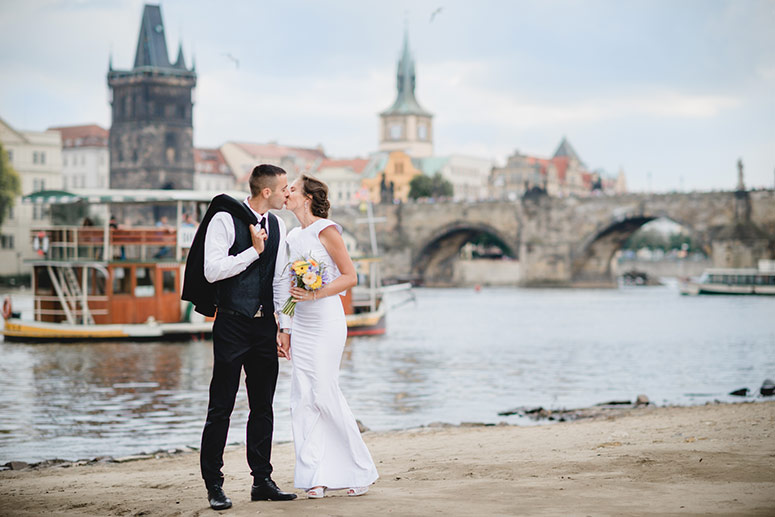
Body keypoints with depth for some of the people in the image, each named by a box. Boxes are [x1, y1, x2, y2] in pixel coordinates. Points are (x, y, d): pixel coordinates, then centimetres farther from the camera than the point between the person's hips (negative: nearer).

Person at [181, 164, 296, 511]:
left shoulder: (276, 225, 11)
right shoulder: (224, 219, -9)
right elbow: (212, 271, -18)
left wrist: (284, 326, 12)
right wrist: (254, 250, -15)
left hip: (264, 326, 6)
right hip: (232, 324, -6)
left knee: (263, 405, 9)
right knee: (221, 407, -3)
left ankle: (262, 481, 17)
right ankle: (214, 485, 4)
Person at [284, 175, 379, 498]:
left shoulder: (325, 230, -7)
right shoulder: (294, 236, 15)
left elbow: (350, 276, -9)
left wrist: (314, 294, -20)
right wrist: (289, 332, 16)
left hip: (326, 321, -7)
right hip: (301, 323, 7)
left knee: (324, 394, -8)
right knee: (303, 398, 1)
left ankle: (360, 471, 5)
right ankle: (315, 476, 4)